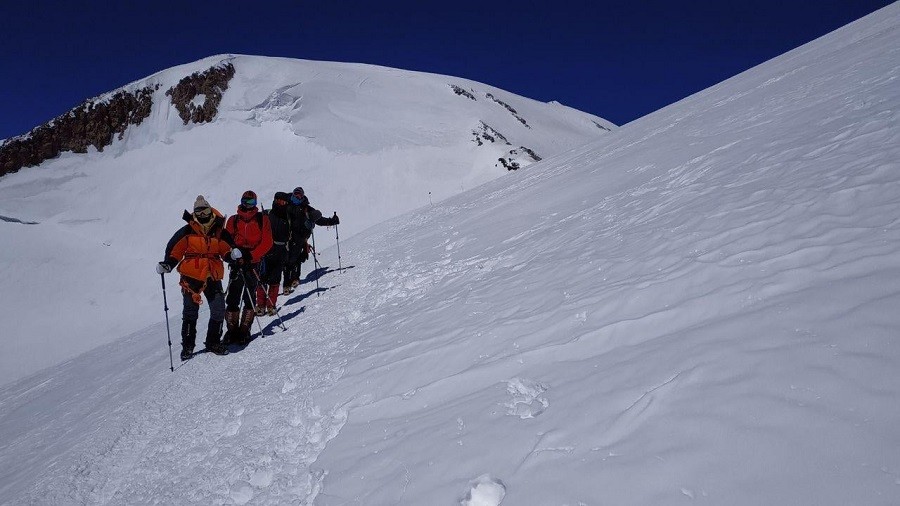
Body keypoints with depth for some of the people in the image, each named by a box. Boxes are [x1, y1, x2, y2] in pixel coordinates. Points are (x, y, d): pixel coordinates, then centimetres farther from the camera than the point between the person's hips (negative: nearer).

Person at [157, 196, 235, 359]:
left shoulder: (220, 232, 8)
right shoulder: (187, 231, 3)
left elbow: (226, 252, 10)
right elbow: (174, 251, 5)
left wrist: (233, 254, -12)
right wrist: (167, 265, -10)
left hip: (212, 277, 2)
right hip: (191, 276, -2)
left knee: (218, 310, -1)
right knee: (191, 311, 1)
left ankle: (213, 342, 17)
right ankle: (187, 345, 13)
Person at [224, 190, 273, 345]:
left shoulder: (262, 219, 6)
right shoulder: (233, 220, 11)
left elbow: (267, 243, -1)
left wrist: (251, 255, -12)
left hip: (253, 263, -1)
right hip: (236, 263, 2)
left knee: (249, 297, -2)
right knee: (232, 298, -3)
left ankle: (244, 331, 4)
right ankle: (232, 330, 4)